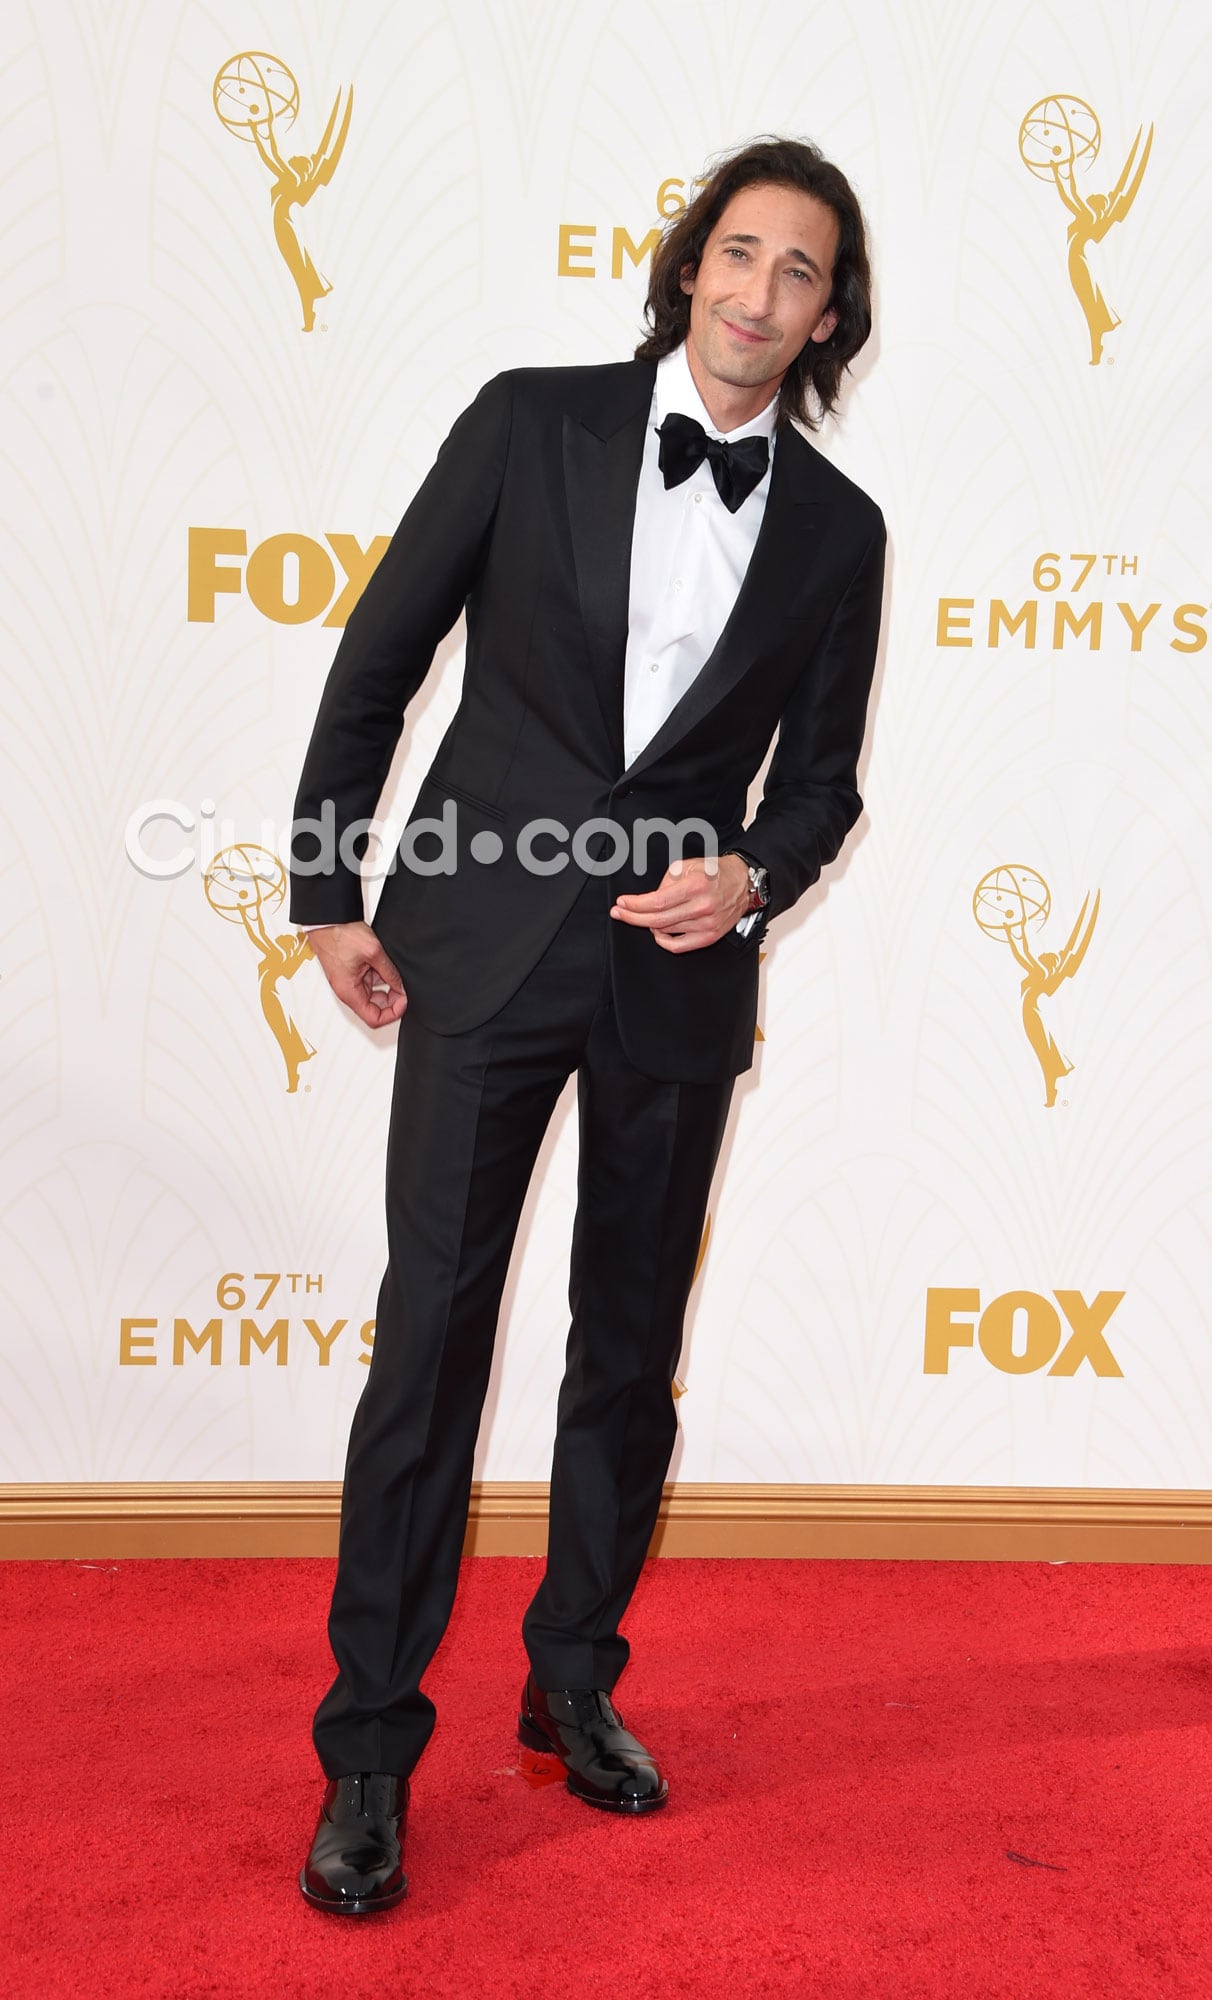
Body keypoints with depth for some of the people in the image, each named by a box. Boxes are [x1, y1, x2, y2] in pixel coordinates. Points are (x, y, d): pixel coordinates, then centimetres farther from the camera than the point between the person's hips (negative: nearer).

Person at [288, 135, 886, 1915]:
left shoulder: (836, 528, 6)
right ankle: (368, 1749, 12)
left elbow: (822, 777, 12)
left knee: (631, 1360, 12)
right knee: (431, 1342, -2)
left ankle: (576, 1686, 32)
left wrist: (752, 880, -9)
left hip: (677, 979, 3)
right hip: (480, 953, -2)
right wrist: (329, 890, 1)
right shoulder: (532, 424, 0)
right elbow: (378, 659, 3)